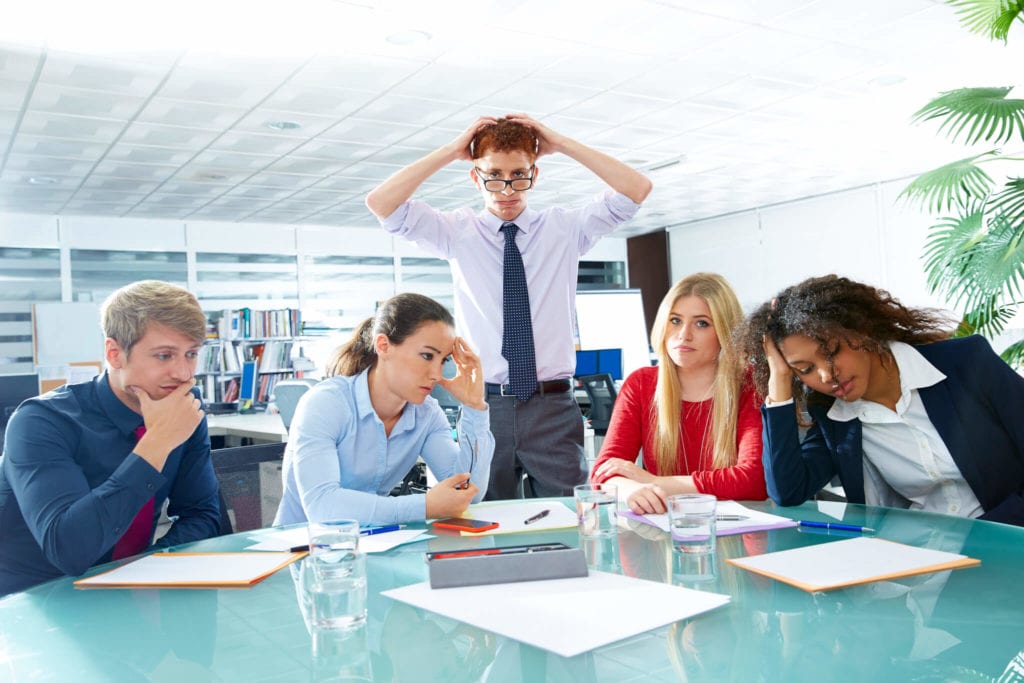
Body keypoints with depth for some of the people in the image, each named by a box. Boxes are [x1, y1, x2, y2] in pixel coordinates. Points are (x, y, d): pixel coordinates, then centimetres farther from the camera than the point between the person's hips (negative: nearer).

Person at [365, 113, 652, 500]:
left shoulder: (565, 229, 8)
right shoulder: (457, 233, 6)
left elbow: (636, 190, 0)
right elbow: (380, 204, -3)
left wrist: (561, 144, -2)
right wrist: (451, 152, -5)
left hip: (554, 408, 0)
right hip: (484, 407, 0)